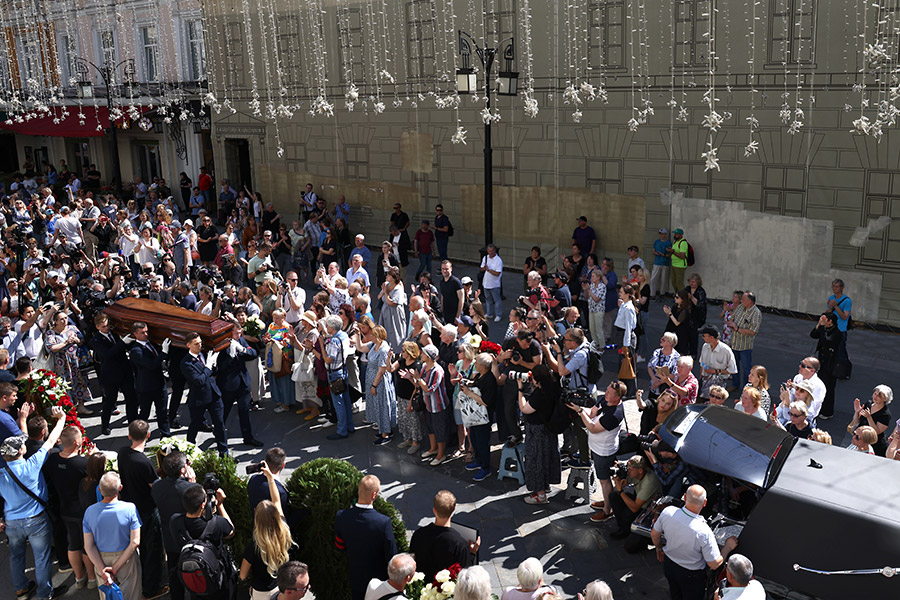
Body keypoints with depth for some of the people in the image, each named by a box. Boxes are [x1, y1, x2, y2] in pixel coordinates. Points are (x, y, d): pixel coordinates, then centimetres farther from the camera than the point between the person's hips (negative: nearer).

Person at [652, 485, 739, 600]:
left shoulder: (668, 512, -26)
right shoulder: (703, 532, -39)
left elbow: (654, 535, -6)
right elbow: (714, 564, -24)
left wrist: (659, 548, 15)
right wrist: (729, 547, -8)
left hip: (668, 564, 4)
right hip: (691, 575, -4)